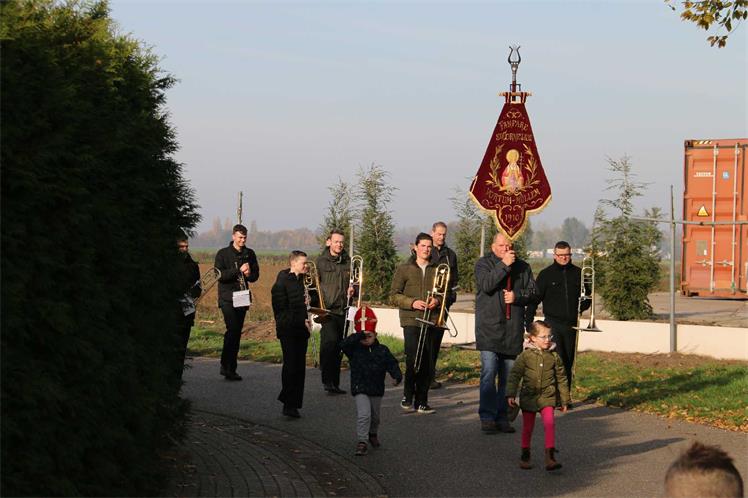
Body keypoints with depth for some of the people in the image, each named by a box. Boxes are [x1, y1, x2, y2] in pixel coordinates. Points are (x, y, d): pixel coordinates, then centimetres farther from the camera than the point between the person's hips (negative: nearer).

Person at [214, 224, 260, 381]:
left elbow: (256, 275, 14)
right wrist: (239, 270, -19)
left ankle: (230, 368, 12)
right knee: (232, 328, -19)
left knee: (237, 332, 6)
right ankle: (226, 365, -12)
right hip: (227, 298, -5)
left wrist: (249, 273, -8)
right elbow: (220, 275, -11)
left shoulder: (250, 254, 12)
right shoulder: (223, 254, -1)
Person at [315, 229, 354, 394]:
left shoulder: (348, 262, 13)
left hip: (342, 310, 4)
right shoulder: (320, 261, 2)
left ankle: (334, 383, 16)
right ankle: (327, 379, -17)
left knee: (338, 348, 8)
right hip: (327, 310, -4)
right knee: (331, 340, -21)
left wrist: (352, 289, 0)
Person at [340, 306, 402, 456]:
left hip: (377, 389, 3)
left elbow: (392, 364, -7)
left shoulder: (382, 350, -3)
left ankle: (373, 434, 45)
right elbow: (344, 344, -26)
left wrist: (397, 376, -26)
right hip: (360, 389, -3)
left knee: (375, 416, 19)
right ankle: (362, 441, -13)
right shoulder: (354, 349, -8)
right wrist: (359, 336, -35)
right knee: (363, 414, -18)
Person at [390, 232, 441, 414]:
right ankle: (408, 395, 8)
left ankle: (421, 401, 8)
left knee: (427, 363, 1)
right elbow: (394, 295, 2)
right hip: (411, 320, -2)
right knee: (413, 359, -13)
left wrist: (437, 300, -6)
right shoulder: (404, 269, 6)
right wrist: (412, 302, -13)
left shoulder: (437, 270, 12)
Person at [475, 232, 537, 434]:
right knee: (489, 372, -13)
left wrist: (517, 296, -7)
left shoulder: (522, 267, 13)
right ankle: (487, 417, -9)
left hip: (513, 329, 4)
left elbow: (533, 293, 11)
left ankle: (502, 416, 14)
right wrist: (504, 265, -16)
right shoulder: (483, 263, 3)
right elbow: (486, 285, -15)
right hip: (489, 328, -4)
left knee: (508, 376, 7)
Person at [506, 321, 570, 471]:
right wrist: (511, 394, -10)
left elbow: (561, 379, 9)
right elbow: (514, 375, -3)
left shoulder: (554, 357, 1)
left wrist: (564, 400, 12)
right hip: (528, 397, 0)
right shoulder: (525, 355, -4)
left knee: (549, 424, -17)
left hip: (547, 397, 0)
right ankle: (525, 456, 26)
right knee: (527, 428, 9)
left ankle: (550, 457, -17)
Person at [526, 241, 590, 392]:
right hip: (553, 323, -4)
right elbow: (534, 299, -2)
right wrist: (529, 322, -10)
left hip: (571, 324, 4)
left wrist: (581, 306, -5)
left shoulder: (578, 273, 9)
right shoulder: (546, 274, 0)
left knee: (568, 363, 9)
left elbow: (587, 296, 18)